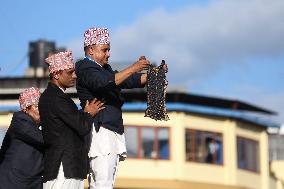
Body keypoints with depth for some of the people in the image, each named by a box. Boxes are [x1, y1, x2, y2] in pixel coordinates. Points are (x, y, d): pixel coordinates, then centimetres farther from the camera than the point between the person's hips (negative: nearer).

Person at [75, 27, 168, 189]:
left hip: (113, 132, 10)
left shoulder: (104, 68, 23)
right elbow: (105, 83, -24)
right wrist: (134, 68, -28)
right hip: (100, 131, -10)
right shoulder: (86, 68, -6)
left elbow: (128, 81, 22)